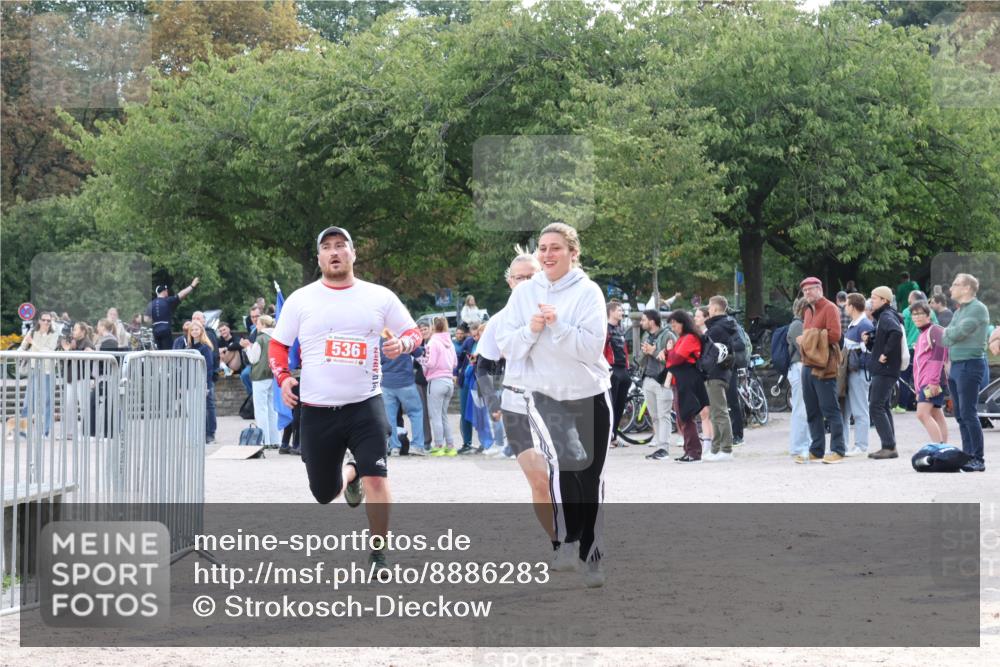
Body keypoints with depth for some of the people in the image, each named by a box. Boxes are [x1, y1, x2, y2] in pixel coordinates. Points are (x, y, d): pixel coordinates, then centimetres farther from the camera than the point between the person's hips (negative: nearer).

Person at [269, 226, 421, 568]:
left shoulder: (379, 297, 3)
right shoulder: (301, 299, 3)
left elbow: (412, 332, 12)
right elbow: (278, 344, 10)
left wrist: (403, 342, -12)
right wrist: (283, 377, -8)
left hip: (365, 405, -1)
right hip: (317, 409, 1)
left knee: (376, 478, -20)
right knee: (323, 494, 9)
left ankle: (378, 556, -6)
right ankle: (349, 473, 45)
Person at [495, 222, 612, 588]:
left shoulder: (587, 292, -9)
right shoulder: (524, 292, 2)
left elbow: (591, 347, -18)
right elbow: (506, 346, -1)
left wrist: (557, 325, -28)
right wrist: (530, 329, -18)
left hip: (589, 398, -2)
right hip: (546, 397, 2)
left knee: (589, 478, 4)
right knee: (561, 474, -7)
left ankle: (591, 556, 14)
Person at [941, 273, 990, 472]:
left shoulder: (978, 309, -9)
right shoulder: (959, 311, 19)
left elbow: (958, 332, -17)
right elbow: (946, 339, 14)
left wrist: (948, 332, 3)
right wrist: (951, 335, -7)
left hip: (970, 364, -9)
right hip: (955, 365, 9)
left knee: (968, 414, -12)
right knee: (961, 415, 8)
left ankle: (979, 460, -11)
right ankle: (968, 456, 12)